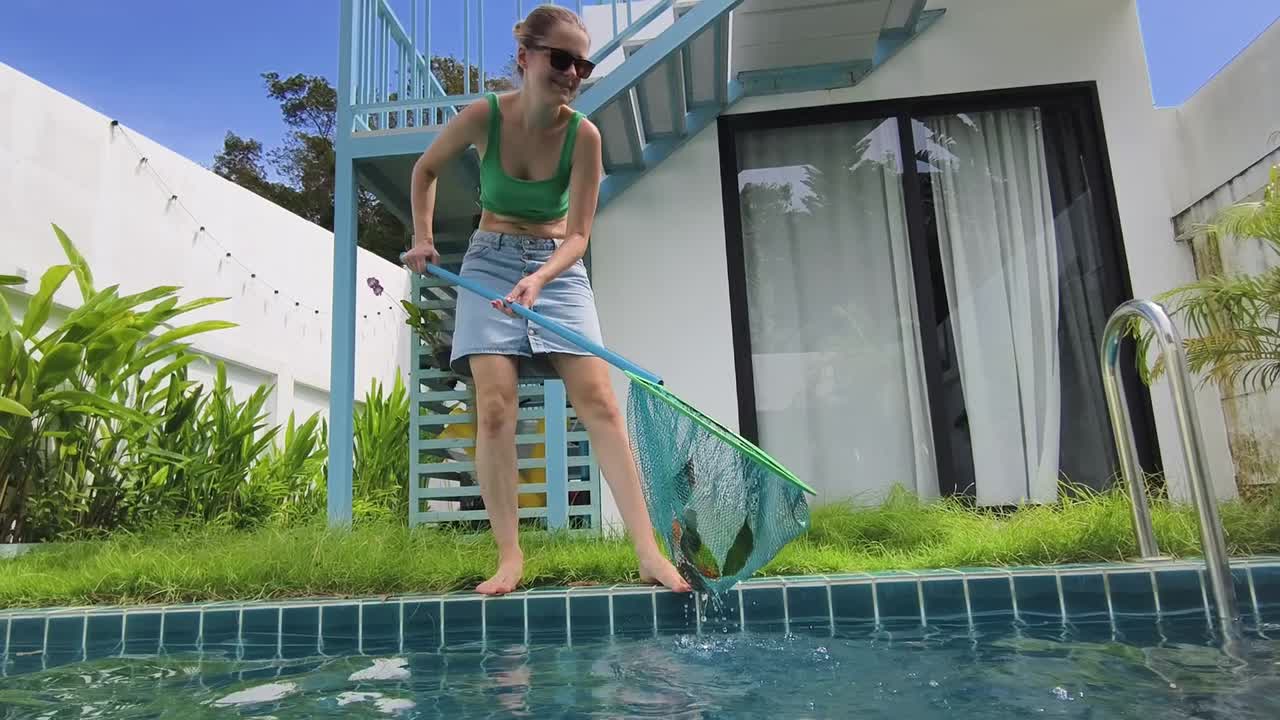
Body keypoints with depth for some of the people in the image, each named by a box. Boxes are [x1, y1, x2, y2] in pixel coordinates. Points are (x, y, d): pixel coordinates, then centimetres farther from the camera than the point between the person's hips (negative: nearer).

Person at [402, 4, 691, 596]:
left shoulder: (583, 135, -12)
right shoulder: (483, 116, -9)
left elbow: (577, 234, -13)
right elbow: (425, 171, 10)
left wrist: (539, 279, -30)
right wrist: (423, 236, -1)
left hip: (558, 268, 0)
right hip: (490, 263, 1)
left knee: (598, 399, -13)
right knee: (495, 408, -11)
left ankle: (649, 552, -13)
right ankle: (509, 556, -3)